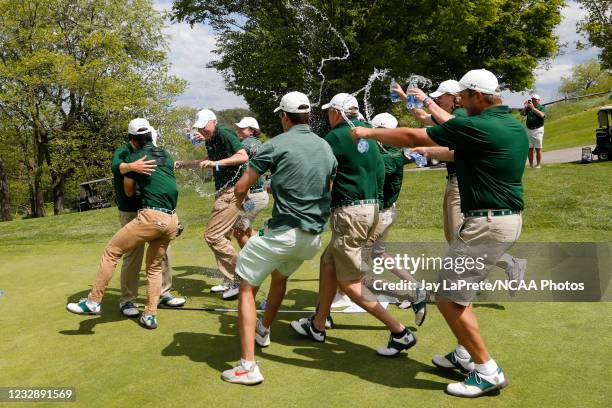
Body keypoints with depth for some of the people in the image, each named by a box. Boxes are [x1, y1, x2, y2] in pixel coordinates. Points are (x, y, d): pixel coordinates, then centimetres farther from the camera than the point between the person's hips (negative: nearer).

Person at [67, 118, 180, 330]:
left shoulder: (134, 157, 3)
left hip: (152, 216, -6)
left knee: (111, 251, 6)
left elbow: (129, 192, 14)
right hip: (172, 220, 6)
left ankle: (93, 301, 8)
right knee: (155, 267, 17)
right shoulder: (166, 155, 17)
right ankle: (150, 316, 15)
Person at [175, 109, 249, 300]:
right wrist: (183, 164, 30)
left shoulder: (224, 133, -12)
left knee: (212, 235, -12)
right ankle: (229, 281, 21)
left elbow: (243, 156, -23)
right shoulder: (210, 139, 16)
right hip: (223, 192, 10)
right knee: (222, 237, 12)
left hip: (233, 191, -10)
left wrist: (216, 162, -26)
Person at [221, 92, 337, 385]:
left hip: (283, 233, -7)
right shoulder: (326, 147, 10)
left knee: (247, 286, 4)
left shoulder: (276, 145, -7)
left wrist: (239, 201, 18)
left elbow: (241, 188, -7)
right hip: (313, 236, 7)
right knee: (280, 275, 31)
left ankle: (248, 366, -3)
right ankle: (263, 330, 49)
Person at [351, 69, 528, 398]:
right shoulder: (513, 125, 11)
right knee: (457, 290, 22)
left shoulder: (477, 127, -17)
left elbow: (411, 137, -12)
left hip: (486, 223, -10)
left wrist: (368, 132, 1)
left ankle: (487, 371, 6)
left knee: (448, 298, -1)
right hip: (509, 218, 10)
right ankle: (465, 355, 32)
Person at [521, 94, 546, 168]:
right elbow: (522, 113, 2)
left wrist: (533, 108, -21)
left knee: (538, 148, 0)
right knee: (529, 148, 5)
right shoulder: (528, 107, 11)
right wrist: (525, 107, -12)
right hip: (529, 130, 4)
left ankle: (538, 165, 5)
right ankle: (530, 165, 11)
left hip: (538, 130, -4)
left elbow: (542, 115, -19)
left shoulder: (542, 107, 0)